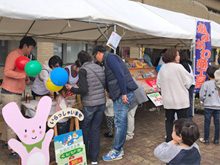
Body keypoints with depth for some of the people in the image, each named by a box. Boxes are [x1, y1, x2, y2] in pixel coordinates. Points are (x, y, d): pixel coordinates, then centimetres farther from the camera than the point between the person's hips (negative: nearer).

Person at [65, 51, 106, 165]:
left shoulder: (83, 70, -11)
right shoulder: (99, 68, 8)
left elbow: (84, 90, -18)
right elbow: (104, 86, 12)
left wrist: (71, 88, -2)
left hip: (89, 105, -5)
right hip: (101, 103, 6)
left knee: (84, 130, 14)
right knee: (95, 129, 13)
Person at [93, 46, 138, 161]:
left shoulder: (110, 57, -9)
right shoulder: (108, 60, 23)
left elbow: (120, 75, -20)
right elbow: (109, 80, 26)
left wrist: (123, 93, -22)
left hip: (124, 94, -10)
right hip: (118, 95, 10)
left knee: (120, 123, -3)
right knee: (119, 122, 15)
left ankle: (116, 152, 7)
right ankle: (119, 149, 26)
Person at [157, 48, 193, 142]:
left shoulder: (162, 68, 0)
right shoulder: (178, 67, -15)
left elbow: (159, 84, 5)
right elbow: (188, 81, -9)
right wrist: (181, 86, 10)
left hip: (167, 100, 5)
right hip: (180, 100, -5)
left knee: (169, 120, 17)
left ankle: (169, 139, 23)